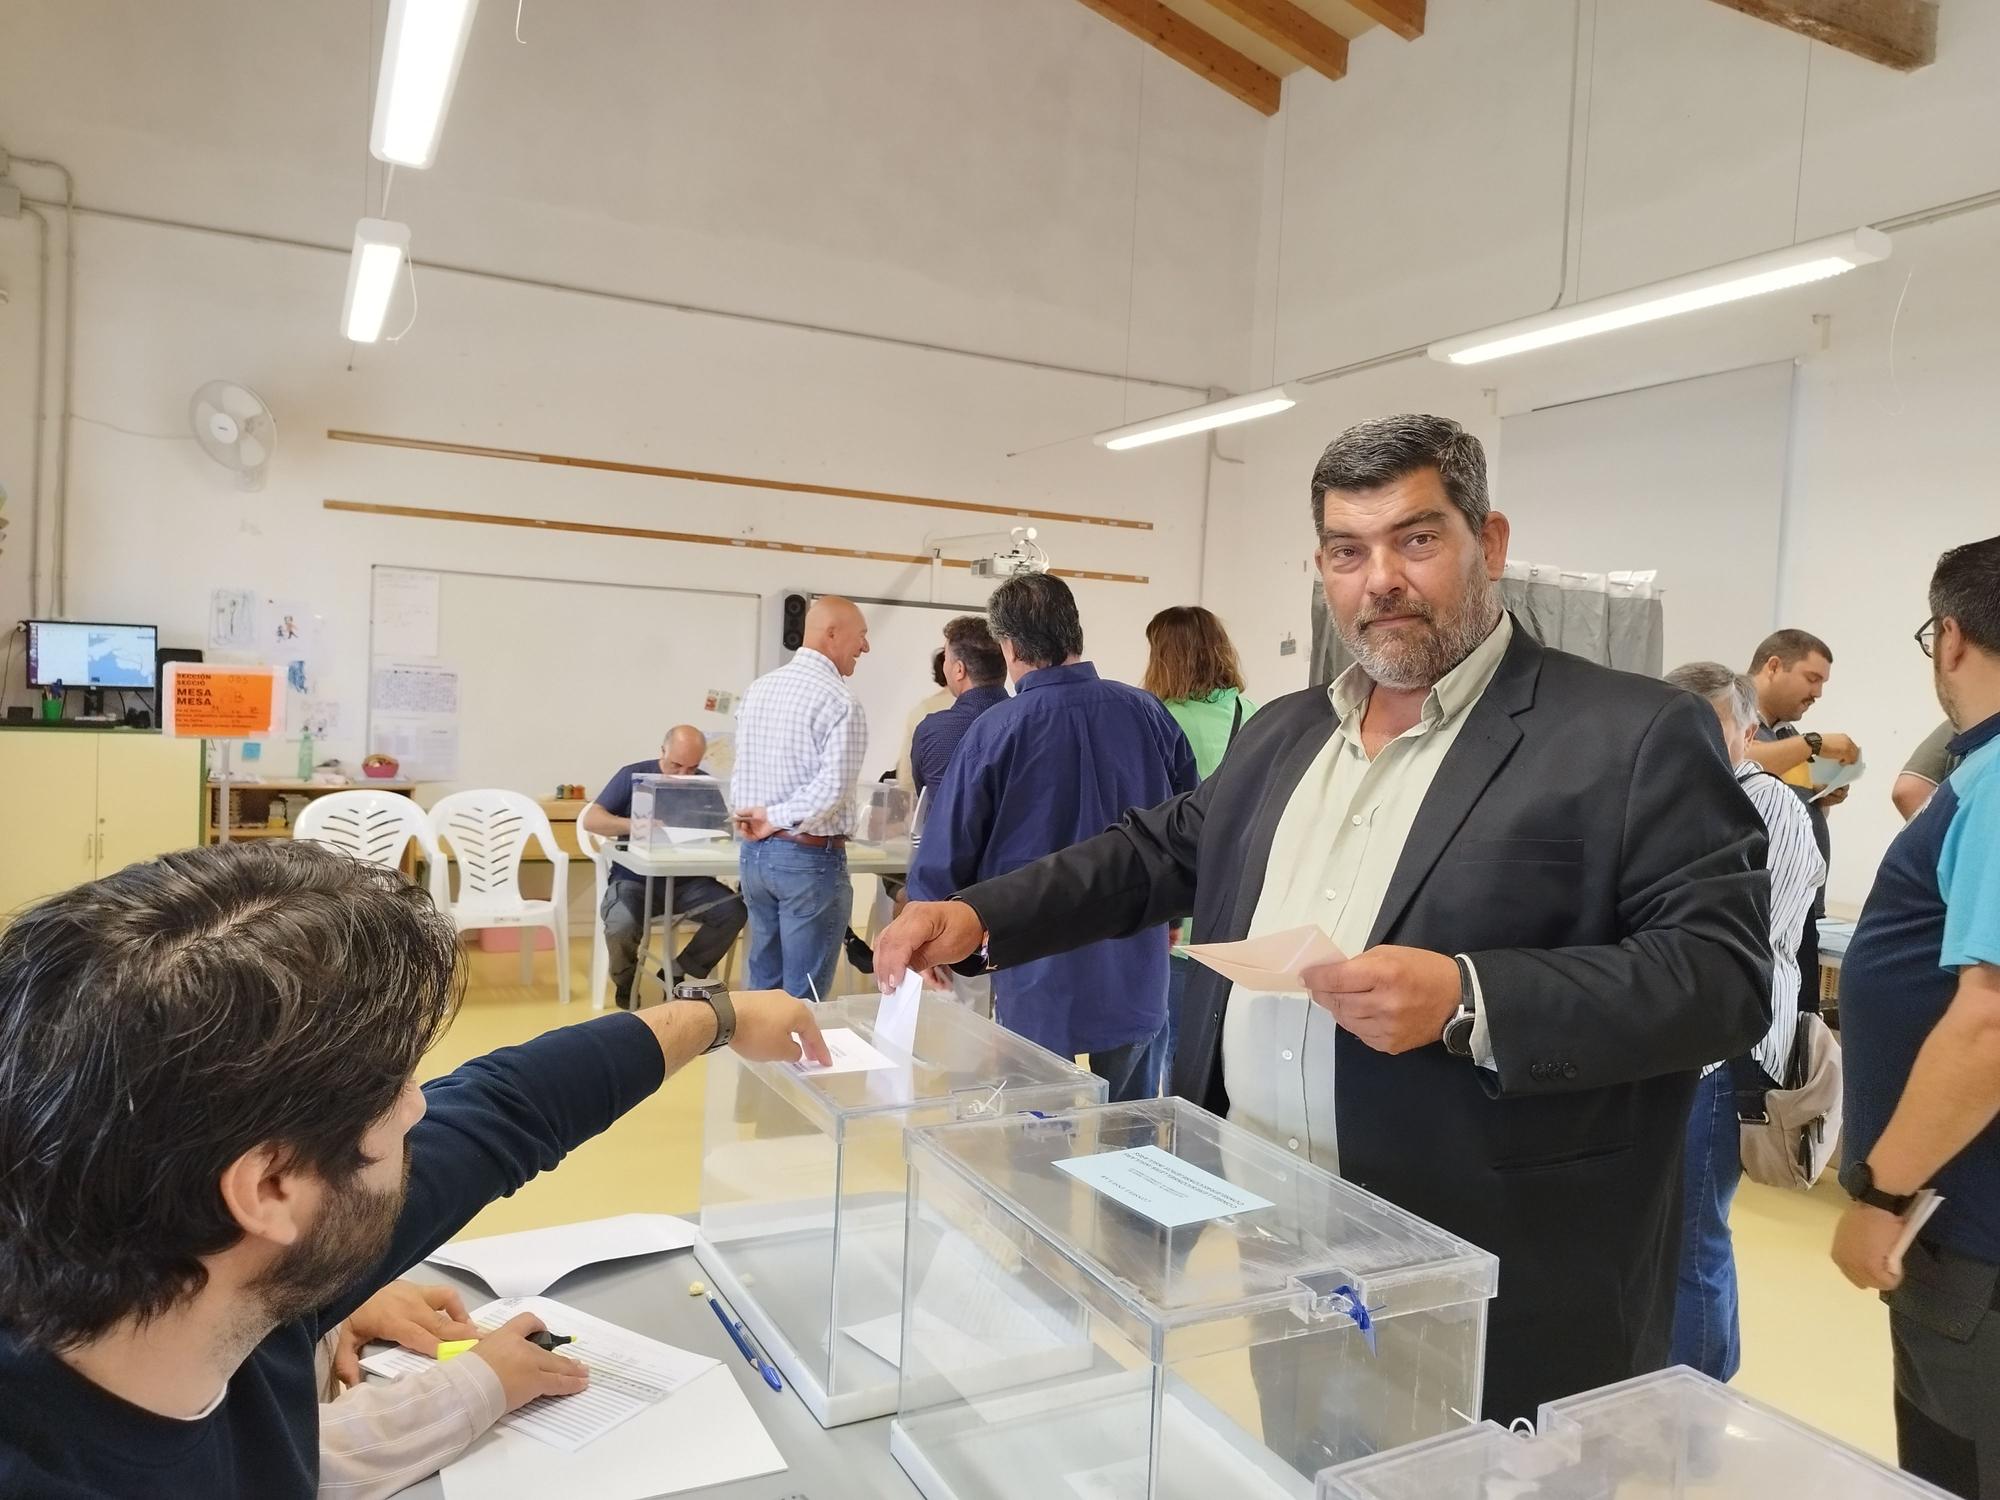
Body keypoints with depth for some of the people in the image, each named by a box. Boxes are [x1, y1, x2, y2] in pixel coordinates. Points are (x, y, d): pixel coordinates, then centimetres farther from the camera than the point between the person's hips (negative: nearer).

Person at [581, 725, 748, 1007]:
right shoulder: (633, 776, 0)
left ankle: (677, 973, -2)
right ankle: (626, 982, 2)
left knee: (734, 910, -24)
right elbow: (590, 819, -7)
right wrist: (636, 826, -24)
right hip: (634, 879, -2)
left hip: (687, 881, 2)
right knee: (621, 924, -34)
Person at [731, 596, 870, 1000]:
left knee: (763, 982, 17)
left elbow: (740, 770, 8)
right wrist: (777, 817, -12)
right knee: (804, 995, 3)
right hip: (810, 858, -7)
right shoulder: (840, 702, -15)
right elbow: (833, 787, -22)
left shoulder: (758, 689, 8)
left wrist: (753, 816, -3)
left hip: (754, 852, 7)